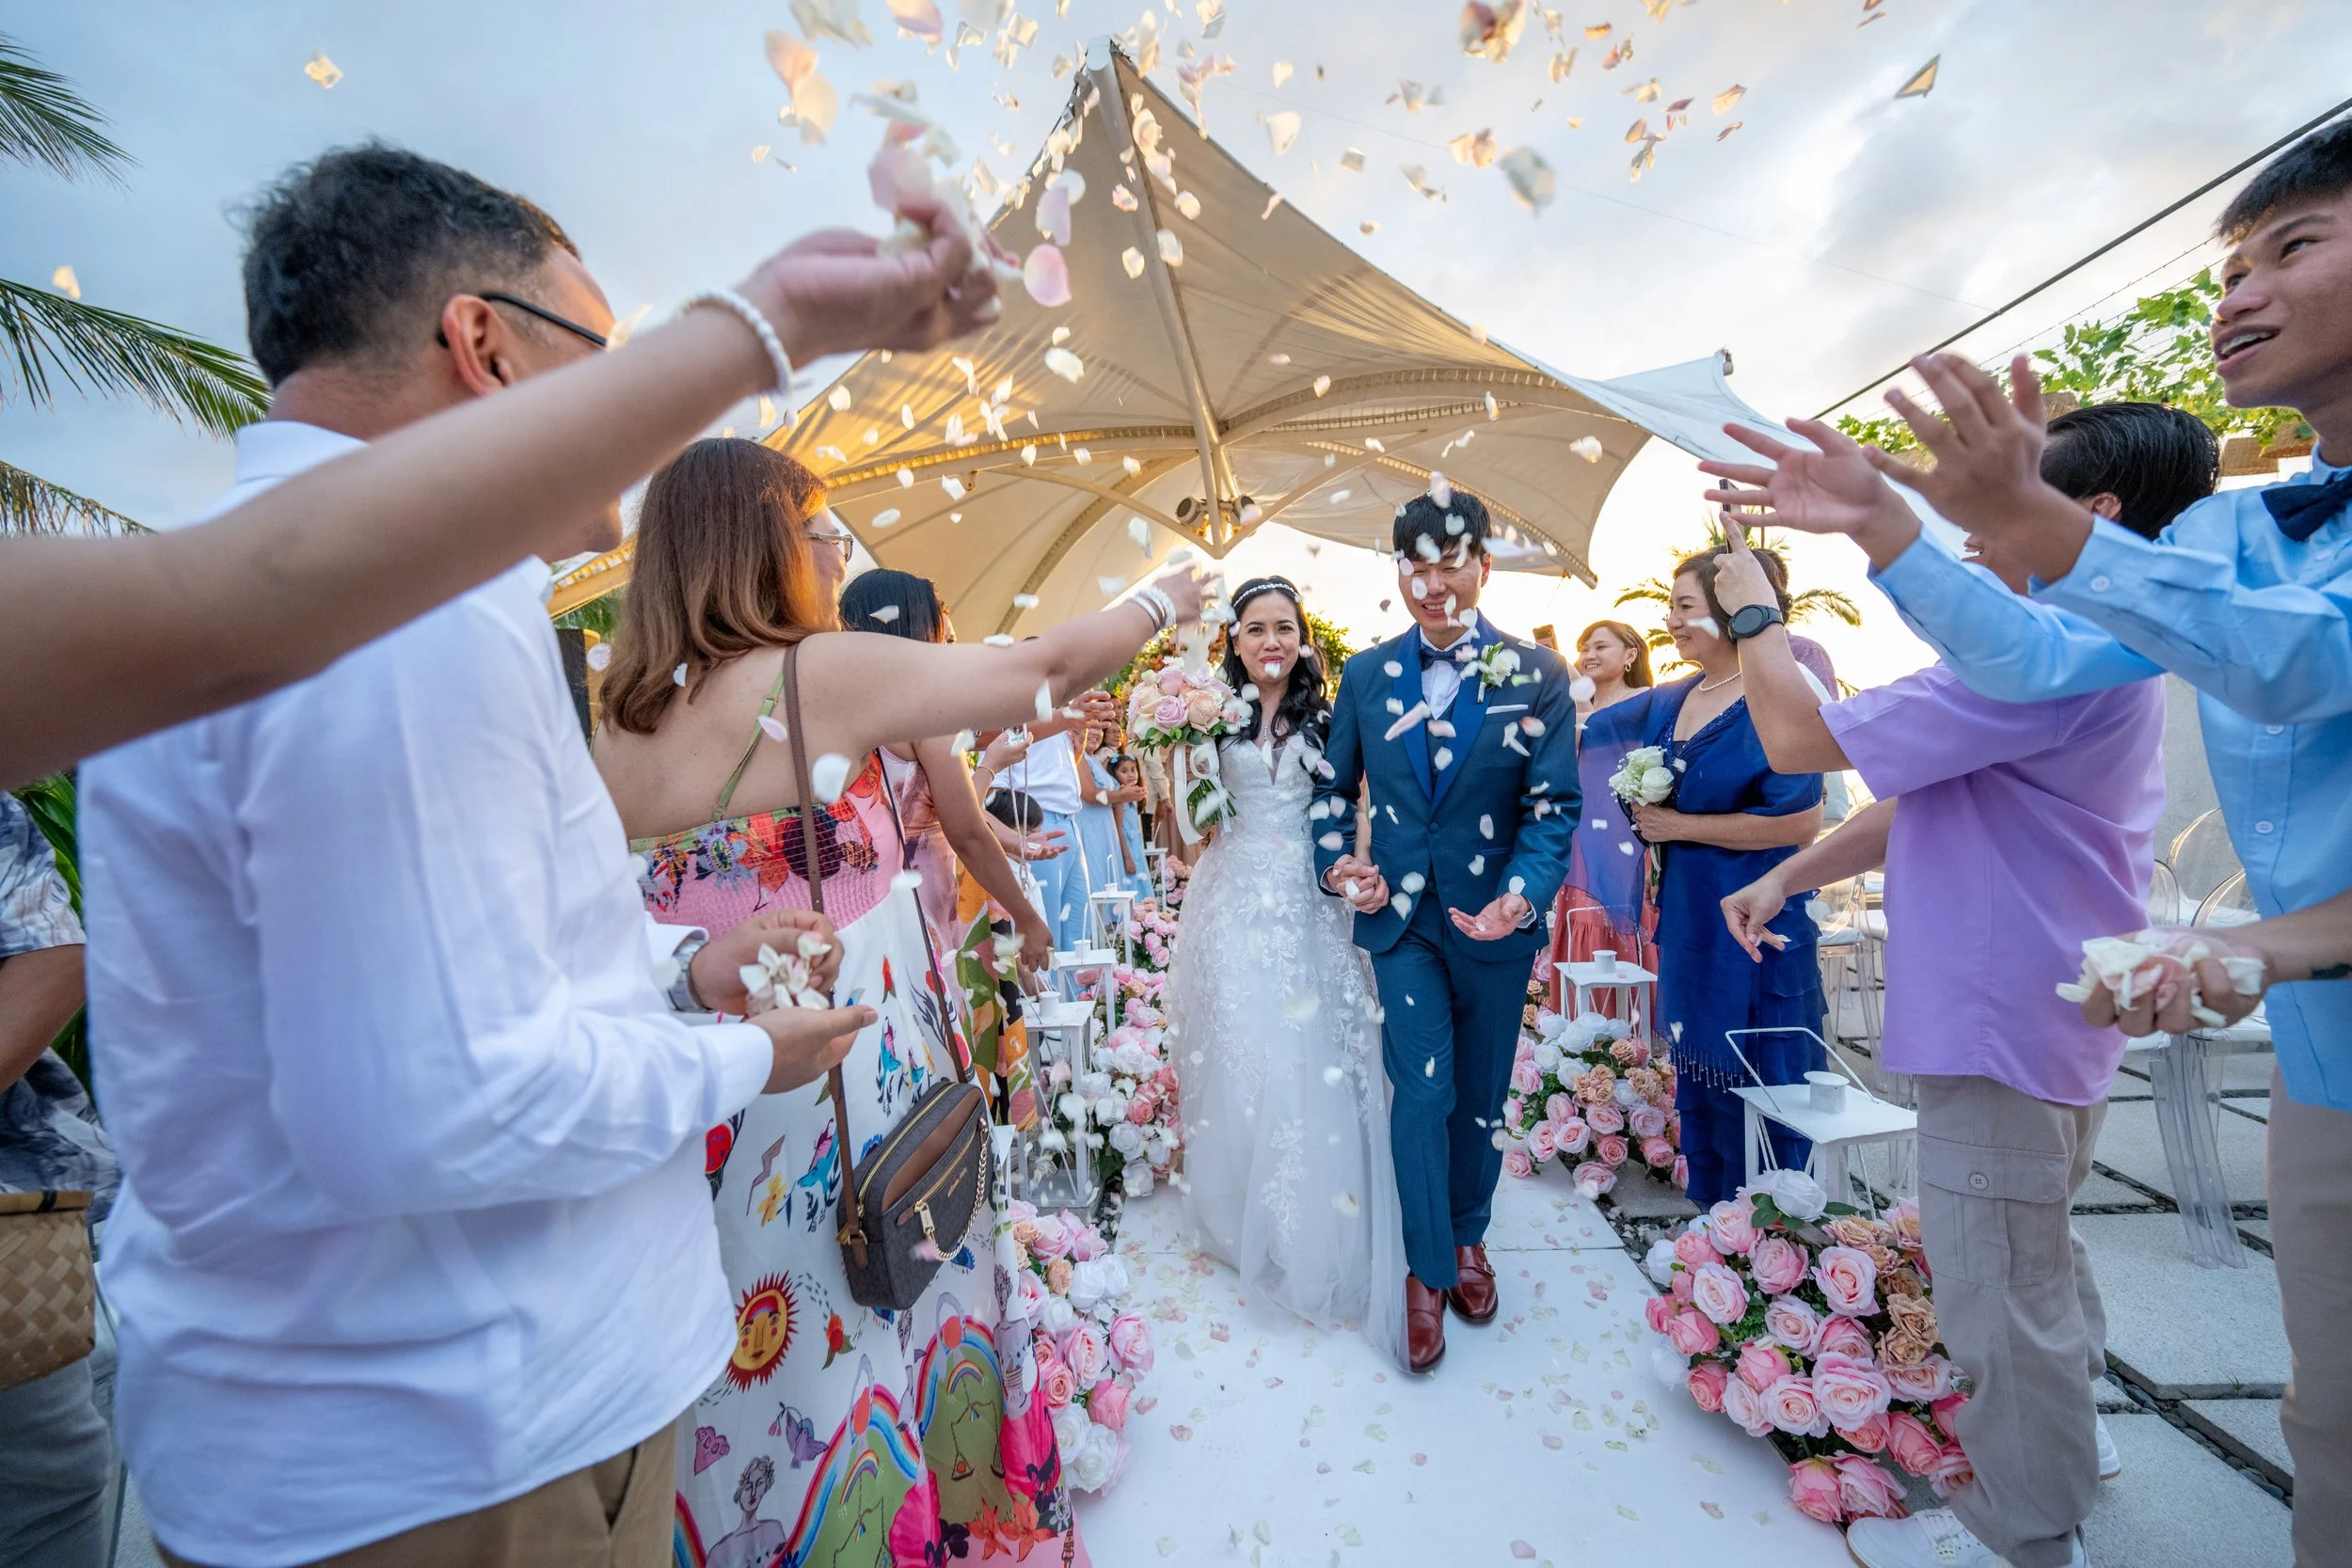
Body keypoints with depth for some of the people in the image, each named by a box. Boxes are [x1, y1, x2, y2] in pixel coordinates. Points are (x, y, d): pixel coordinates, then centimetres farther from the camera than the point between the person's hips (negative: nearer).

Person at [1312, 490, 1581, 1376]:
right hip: (1401, 916, 0)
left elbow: (1554, 805, -7)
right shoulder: (1366, 675, 2)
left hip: (1494, 917, 0)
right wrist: (1336, 862, -9)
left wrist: (1523, 897, -23)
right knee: (1421, 1092, 0)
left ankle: (1468, 1237, 42)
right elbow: (1334, 787, 9)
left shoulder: (1538, 676, -3)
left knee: (1482, 1094, 16)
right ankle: (1427, 1270, 24)